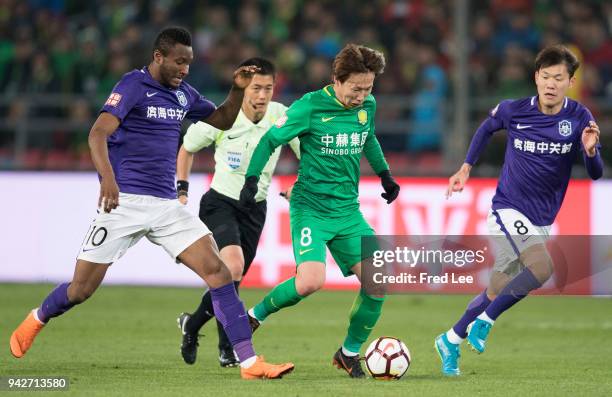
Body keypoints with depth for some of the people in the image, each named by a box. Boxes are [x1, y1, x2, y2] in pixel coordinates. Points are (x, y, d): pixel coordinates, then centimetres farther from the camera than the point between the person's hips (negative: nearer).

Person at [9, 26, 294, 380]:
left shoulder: (183, 93, 12)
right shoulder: (133, 86, -9)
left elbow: (223, 120, 27)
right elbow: (98, 133, -22)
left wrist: (238, 90, 8)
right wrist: (107, 176, -39)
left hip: (167, 205, 6)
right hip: (125, 201, -6)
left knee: (218, 271, -10)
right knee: (81, 290, 0)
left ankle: (249, 362, -12)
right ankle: (36, 321, 32)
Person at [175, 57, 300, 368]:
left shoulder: (282, 116, -12)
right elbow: (186, 148, 4)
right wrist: (181, 191, -1)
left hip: (255, 208, 4)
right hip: (220, 202, -4)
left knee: (230, 280, 9)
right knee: (233, 266, -26)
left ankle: (192, 324, 38)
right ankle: (228, 347, -10)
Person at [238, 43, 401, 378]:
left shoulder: (368, 106, 4)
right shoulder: (309, 107, -14)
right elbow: (270, 141, -6)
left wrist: (384, 174, 29)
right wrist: (251, 179, -14)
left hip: (348, 211, 6)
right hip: (310, 209, -6)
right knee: (311, 281, -26)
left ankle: (349, 353, 15)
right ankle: (254, 316, 3)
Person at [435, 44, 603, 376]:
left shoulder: (579, 118, -8)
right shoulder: (513, 111, -9)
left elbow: (595, 174, -10)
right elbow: (487, 128, 14)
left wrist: (590, 150, -30)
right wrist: (466, 168, 13)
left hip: (541, 221, 4)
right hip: (508, 209, -4)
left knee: (497, 292, 10)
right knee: (542, 267, -28)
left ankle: (451, 341, 30)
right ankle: (484, 322, -11)